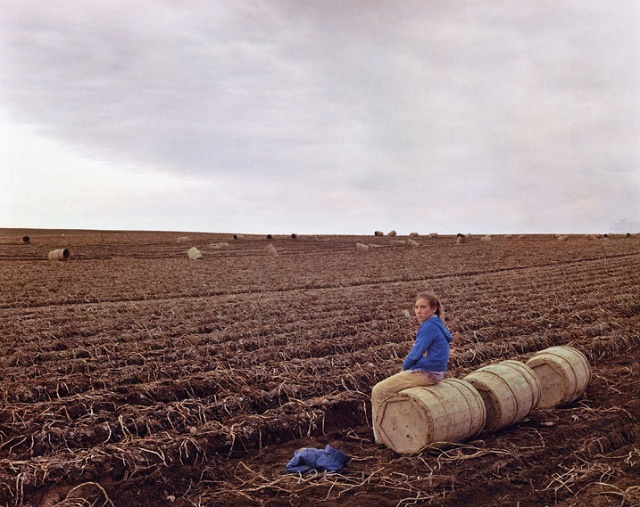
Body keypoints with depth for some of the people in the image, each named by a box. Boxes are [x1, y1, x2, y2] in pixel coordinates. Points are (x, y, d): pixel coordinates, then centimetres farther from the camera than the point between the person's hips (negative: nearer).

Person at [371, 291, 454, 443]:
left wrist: (404, 367, 1)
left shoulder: (428, 326, -18)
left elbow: (416, 354, -18)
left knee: (378, 391, -4)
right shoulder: (435, 324, 12)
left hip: (424, 373, -10)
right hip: (434, 373, 10)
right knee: (389, 385, 27)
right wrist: (406, 368, 8)